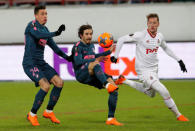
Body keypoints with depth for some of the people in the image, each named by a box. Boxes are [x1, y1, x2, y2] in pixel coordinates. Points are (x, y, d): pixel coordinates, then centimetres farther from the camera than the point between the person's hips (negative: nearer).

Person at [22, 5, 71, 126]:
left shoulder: (45, 29, 16)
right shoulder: (32, 25, -9)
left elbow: (53, 46, 23)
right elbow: (38, 35, -30)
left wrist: (67, 57, 14)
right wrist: (56, 33, -40)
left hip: (41, 63, 8)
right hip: (30, 63, -8)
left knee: (59, 82, -3)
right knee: (46, 86, -23)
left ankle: (49, 111, 11)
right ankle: (32, 115, -8)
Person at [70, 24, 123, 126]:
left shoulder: (91, 46, 22)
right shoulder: (78, 46, -2)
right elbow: (78, 62, -17)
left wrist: (109, 52, 41)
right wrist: (94, 61, -25)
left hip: (92, 75, 7)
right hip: (81, 74, -7)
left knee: (115, 89, -10)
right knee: (94, 64, -39)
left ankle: (111, 118, -8)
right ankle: (107, 84, -60)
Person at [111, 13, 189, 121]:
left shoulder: (160, 36, 0)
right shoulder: (141, 35, -18)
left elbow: (166, 48, 20)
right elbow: (121, 40, -12)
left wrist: (179, 60, 17)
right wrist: (115, 56, -12)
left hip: (154, 69, 7)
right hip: (143, 70, -7)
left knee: (151, 93, 25)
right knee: (164, 92, -16)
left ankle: (124, 81, 33)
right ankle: (178, 115, -2)